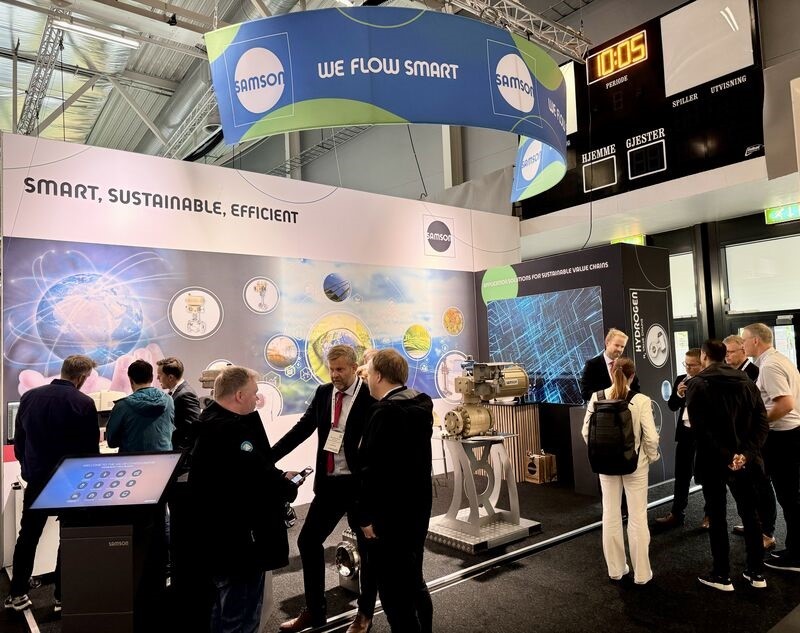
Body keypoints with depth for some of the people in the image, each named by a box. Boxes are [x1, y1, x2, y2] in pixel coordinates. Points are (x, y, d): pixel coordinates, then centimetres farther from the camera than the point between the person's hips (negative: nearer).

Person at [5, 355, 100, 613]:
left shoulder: (29, 397, -2)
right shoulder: (84, 403, -16)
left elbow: (18, 441, 7)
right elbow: (91, 449, -11)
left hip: (36, 480, 4)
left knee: (27, 537, 18)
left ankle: (17, 594, 27)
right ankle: (63, 597, 16)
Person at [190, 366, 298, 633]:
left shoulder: (214, 424, 9)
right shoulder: (232, 430, -26)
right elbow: (260, 477, -30)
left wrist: (278, 477, 1)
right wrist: (289, 487, -11)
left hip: (220, 540, 11)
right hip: (239, 544, -11)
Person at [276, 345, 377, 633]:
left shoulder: (371, 397, -13)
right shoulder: (323, 393, 3)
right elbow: (302, 429, 6)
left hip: (361, 484, -5)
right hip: (329, 483, 6)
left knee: (368, 548, 11)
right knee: (308, 541, 13)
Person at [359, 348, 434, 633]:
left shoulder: (385, 412, -22)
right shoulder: (421, 403, 3)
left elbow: (373, 469, -23)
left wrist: (367, 516, -14)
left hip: (390, 514, -9)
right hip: (417, 506, 9)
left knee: (393, 588, 6)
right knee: (413, 579, 23)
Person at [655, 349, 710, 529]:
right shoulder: (680, 380, 4)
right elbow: (672, 406, 3)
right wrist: (678, 394, -13)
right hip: (685, 432, 5)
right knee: (682, 474, 10)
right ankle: (676, 513, 18)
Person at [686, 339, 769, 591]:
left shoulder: (697, 384, -8)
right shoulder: (745, 380, 7)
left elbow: (700, 428, -18)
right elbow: (761, 420, -2)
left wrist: (725, 456, -15)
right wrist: (746, 453, -10)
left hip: (714, 461, -5)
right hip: (744, 460, 5)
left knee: (717, 517, 6)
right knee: (749, 514, 16)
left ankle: (721, 575, 14)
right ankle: (756, 572, 25)